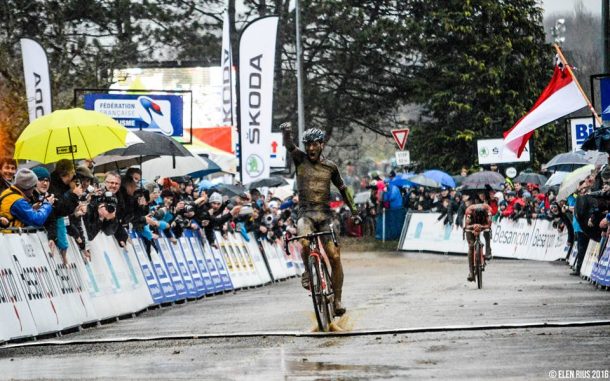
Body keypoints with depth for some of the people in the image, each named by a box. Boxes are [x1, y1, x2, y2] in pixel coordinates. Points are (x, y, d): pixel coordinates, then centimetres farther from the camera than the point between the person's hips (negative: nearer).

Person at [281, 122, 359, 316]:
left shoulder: (330, 166, 7)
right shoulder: (300, 159, 2)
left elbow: (342, 189, 18)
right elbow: (289, 146, -17)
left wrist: (354, 210, 16)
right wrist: (286, 133, -38)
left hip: (325, 214, 2)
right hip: (306, 213, -2)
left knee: (335, 257, -9)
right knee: (305, 243, -33)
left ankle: (337, 299, 3)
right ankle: (308, 270, -2)